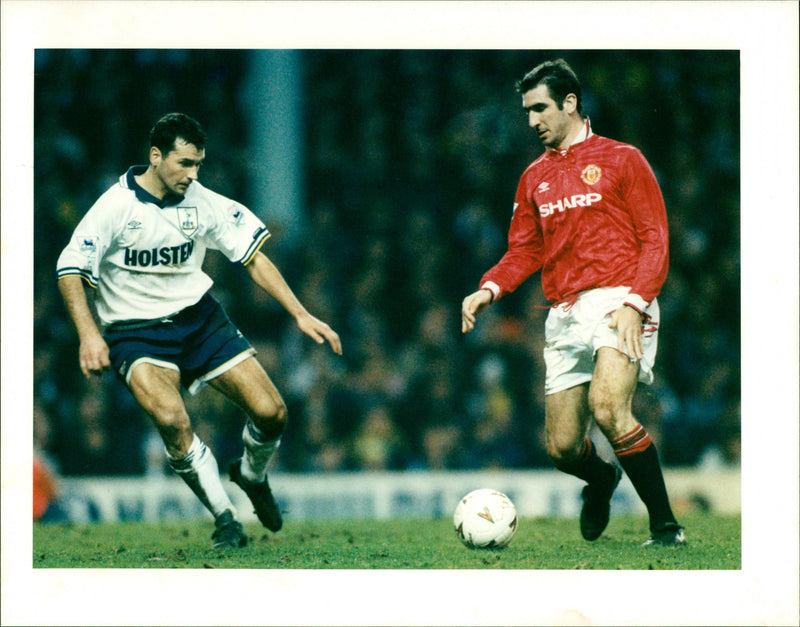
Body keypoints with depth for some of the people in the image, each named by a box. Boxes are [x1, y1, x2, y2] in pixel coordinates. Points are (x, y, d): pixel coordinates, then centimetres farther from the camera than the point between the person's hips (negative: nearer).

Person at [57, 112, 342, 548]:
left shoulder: (203, 203, -3)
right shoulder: (116, 206, -14)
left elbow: (253, 258, 5)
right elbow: (70, 270, -9)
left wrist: (300, 315, -1)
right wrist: (88, 334, -21)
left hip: (198, 316, 4)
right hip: (136, 330, -4)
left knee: (271, 413, -9)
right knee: (171, 418, -32)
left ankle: (252, 475, 27)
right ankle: (225, 517, -14)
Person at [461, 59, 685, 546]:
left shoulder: (621, 160, 4)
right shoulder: (535, 177, 19)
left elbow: (655, 240, -1)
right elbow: (524, 251, 21)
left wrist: (634, 303, -15)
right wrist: (489, 289, 1)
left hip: (617, 301, -6)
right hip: (565, 314, 6)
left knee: (608, 406, -30)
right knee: (562, 446, 2)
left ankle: (666, 526, -21)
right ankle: (601, 480, 39)